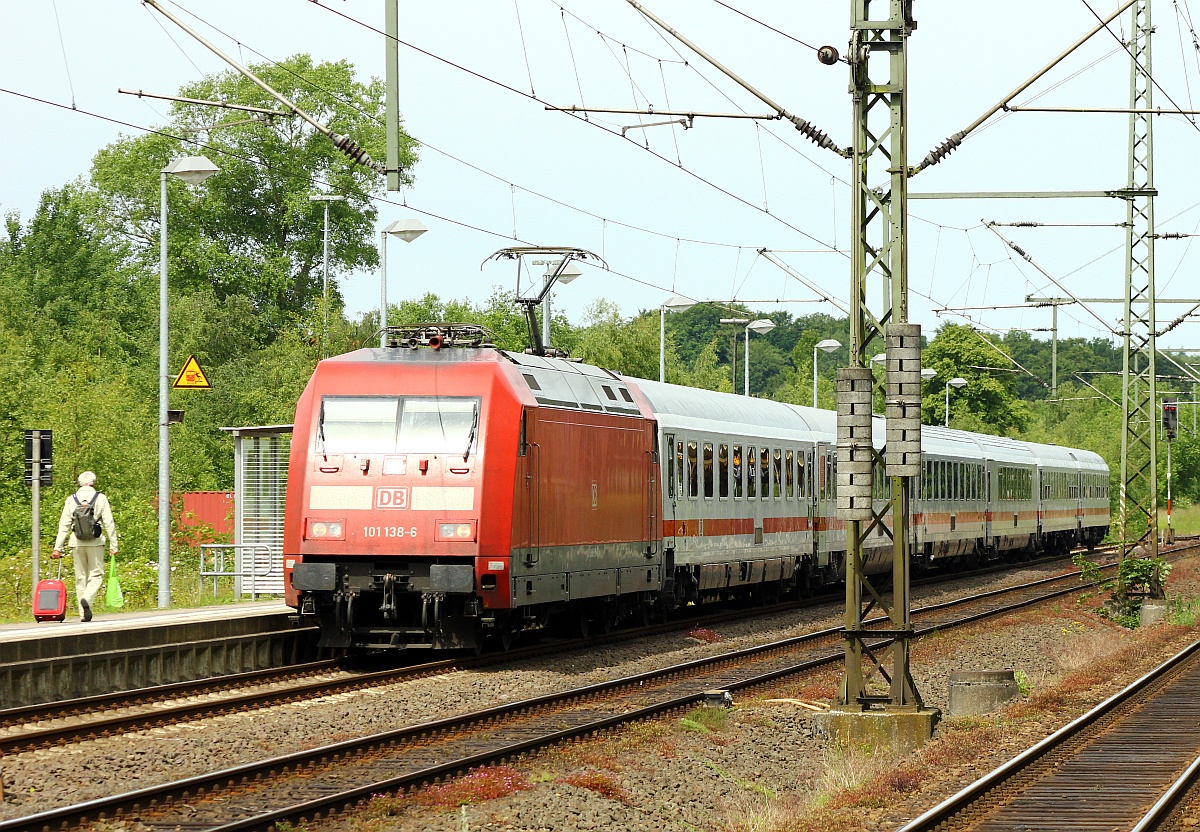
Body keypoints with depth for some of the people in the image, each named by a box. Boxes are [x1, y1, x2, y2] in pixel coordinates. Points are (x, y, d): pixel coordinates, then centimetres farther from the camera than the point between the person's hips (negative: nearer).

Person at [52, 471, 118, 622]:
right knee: (96, 575, 3)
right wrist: (113, 545, 2)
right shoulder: (100, 498, 1)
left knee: (80, 577, 8)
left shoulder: (71, 500, 6)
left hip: (77, 542, 2)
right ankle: (87, 598, -25)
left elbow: (64, 525, 4)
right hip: (95, 542, -2)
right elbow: (109, 523, -3)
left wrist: (57, 548, 5)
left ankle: (83, 613, 6)